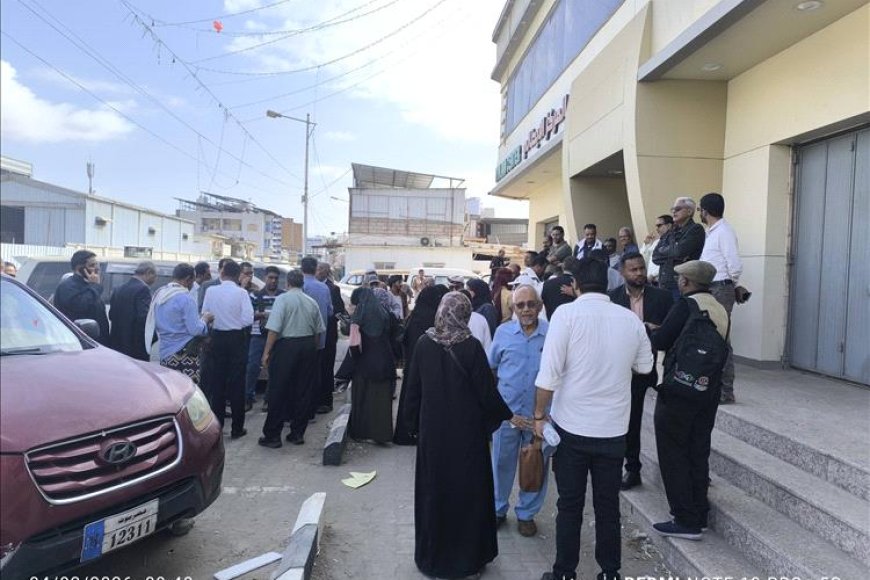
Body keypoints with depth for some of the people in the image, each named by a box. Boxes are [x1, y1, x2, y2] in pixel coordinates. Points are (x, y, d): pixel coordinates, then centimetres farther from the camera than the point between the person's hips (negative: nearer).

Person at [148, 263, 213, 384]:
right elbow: (195, 329, -16)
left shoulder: (158, 295, 9)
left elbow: (154, 325, 19)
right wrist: (205, 319, 4)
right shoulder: (186, 298, -13)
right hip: (185, 355, -7)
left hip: (164, 353, 8)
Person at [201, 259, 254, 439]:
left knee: (216, 383, 12)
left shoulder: (211, 291, -5)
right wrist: (236, 322, 5)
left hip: (217, 338, 2)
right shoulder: (241, 293, -11)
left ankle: (216, 426, 18)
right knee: (237, 383, 6)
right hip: (237, 339, -2)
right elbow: (248, 319, -14)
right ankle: (237, 428, 11)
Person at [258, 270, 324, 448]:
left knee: (279, 392, 3)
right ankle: (297, 433, 18)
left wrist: (266, 352, -9)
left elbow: (274, 329, -14)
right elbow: (319, 331, 9)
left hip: (286, 346, -4)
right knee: (303, 391, 11)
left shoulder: (282, 299, -8)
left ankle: (272, 436, 8)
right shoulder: (312, 302, 6)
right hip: (308, 347, 5)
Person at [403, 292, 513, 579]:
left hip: (432, 430, 3)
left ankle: (431, 555, 30)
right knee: (466, 490, 13)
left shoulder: (424, 343, -7)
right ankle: (466, 555, 26)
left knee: (433, 489, 16)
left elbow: (413, 388, -1)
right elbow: (487, 392, -12)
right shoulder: (471, 346, -16)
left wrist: (415, 422, 12)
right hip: (466, 431, -3)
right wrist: (507, 415, 5)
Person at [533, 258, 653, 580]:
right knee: (608, 505, 15)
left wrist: (539, 415, -5)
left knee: (570, 506, 10)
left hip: (572, 426, -3)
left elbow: (549, 374, -16)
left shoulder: (567, 313, -12)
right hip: (614, 428, 3)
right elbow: (645, 366, 14)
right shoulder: (630, 319, -2)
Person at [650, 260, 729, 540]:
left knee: (673, 454, 3)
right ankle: (699, 515, 26)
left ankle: (685, 520, 7)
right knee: (698, 452, 16)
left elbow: (659, 341, -16)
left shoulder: (686, 305, -16)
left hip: (679, 390, -8)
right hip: (709, 389, 8)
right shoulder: (720, 309, 7)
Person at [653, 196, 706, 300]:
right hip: (664, 284, 6)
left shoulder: (696, 229, -3)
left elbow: (680, 252, -16)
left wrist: (664, 250, 2)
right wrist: (673, 254, -7)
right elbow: (655, 256, 8)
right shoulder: (671, 231, 17)